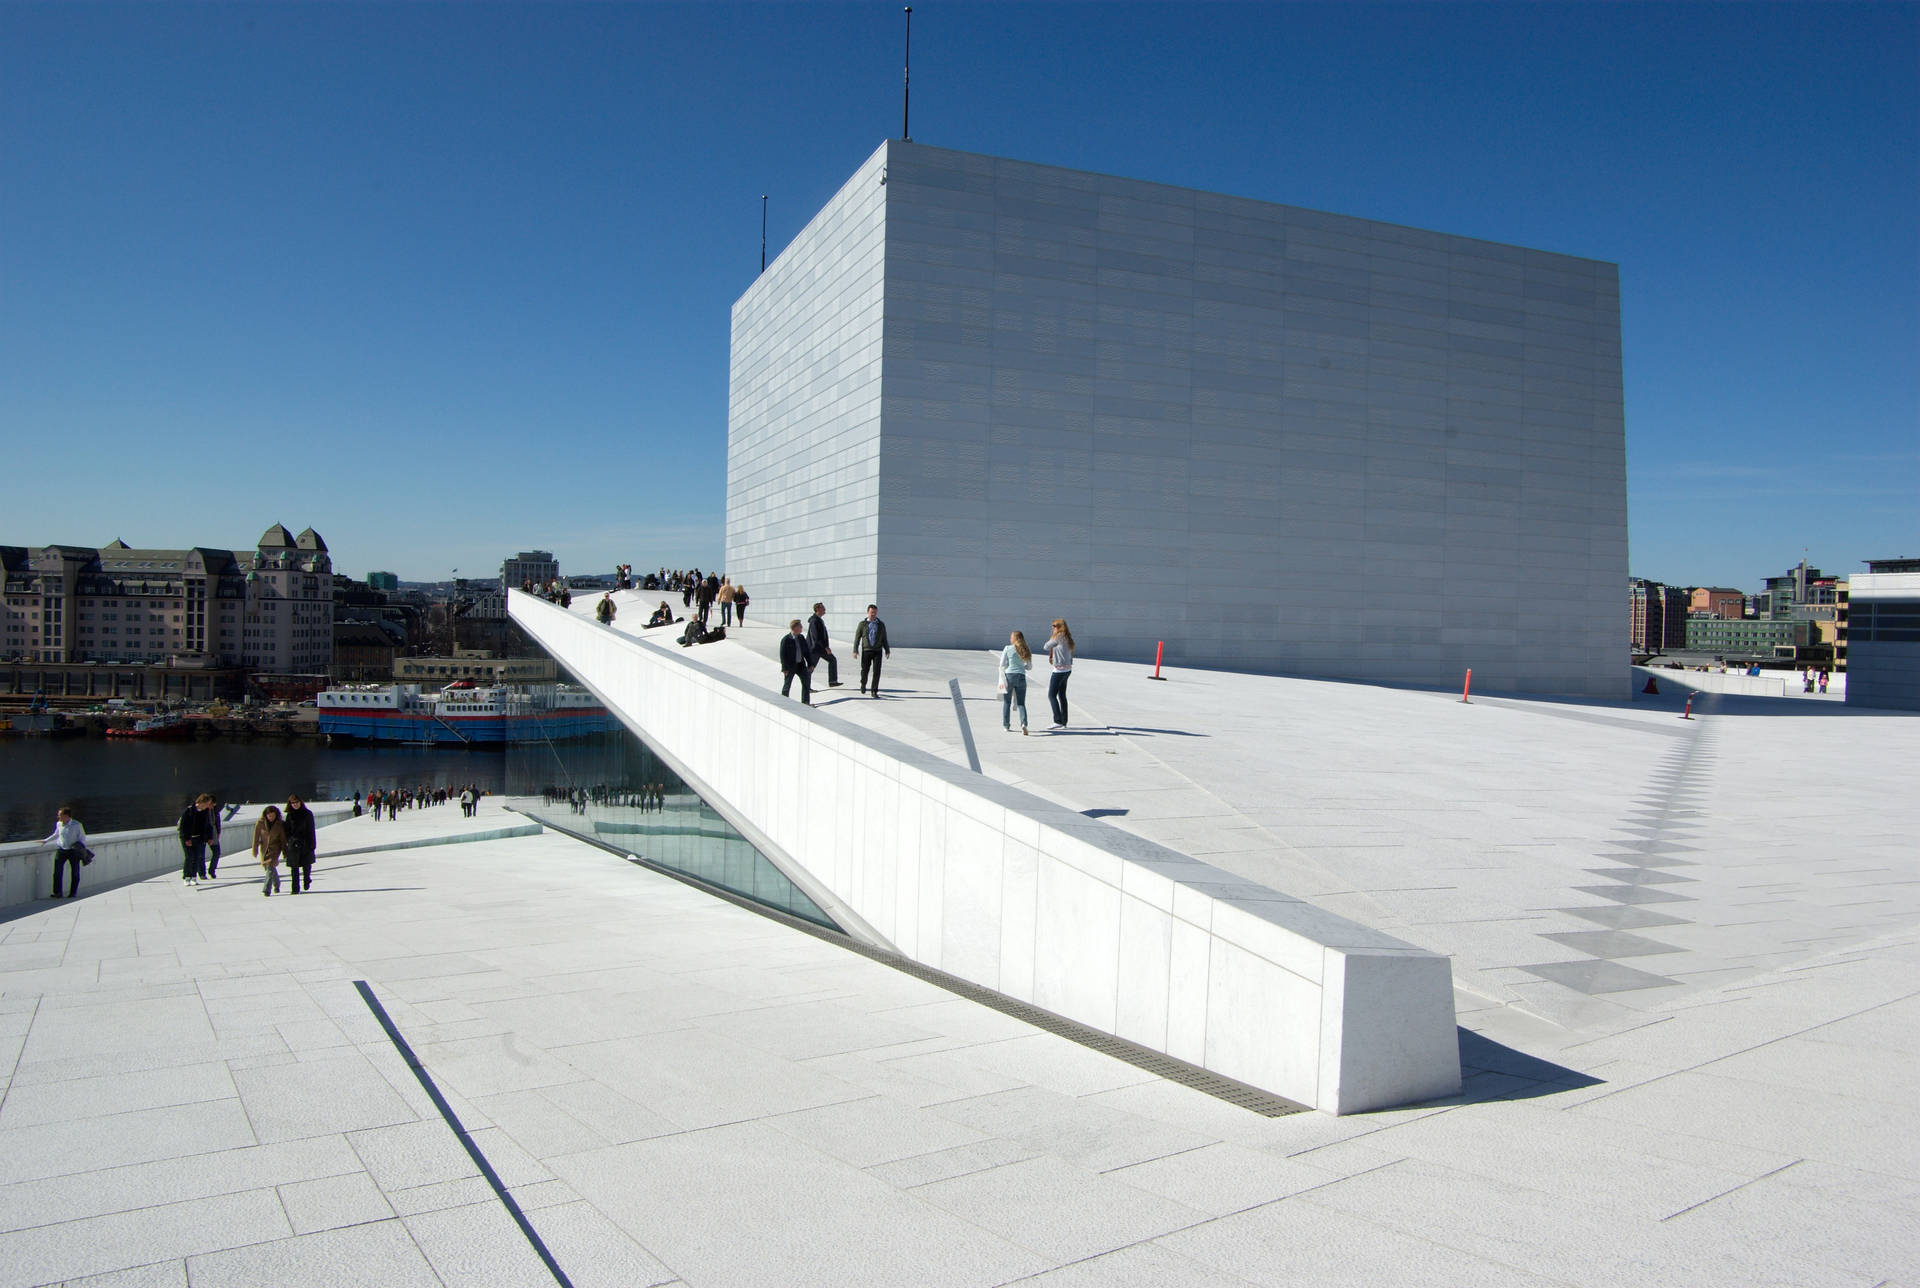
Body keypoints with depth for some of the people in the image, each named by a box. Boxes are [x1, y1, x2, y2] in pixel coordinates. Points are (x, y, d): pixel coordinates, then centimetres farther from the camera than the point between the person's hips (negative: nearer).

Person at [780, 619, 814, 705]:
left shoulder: (801, 638, 5)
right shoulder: (786, 639, -13)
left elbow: (807, 652, 10)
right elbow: (782, 655, -13)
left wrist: (811, 664, 5)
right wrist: (784, 668, -15)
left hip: (801, 665, 5)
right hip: (790, 666, -5)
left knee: (806, 681, -1)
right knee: (787, 685, 5)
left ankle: (805, 702, 6)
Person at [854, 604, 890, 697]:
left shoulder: (881, 624, 7)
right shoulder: (862, 624, 3)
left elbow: (884, 639, 11)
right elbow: (857, 638, 2)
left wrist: (887, 650, 7)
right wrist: (855, 650, -6)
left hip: (877, 651, 0)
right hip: (866, 651, 0)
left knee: (877, 671, -8)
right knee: (864, 670, 8)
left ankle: (874, 691, -4)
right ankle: (863, 684, 39)